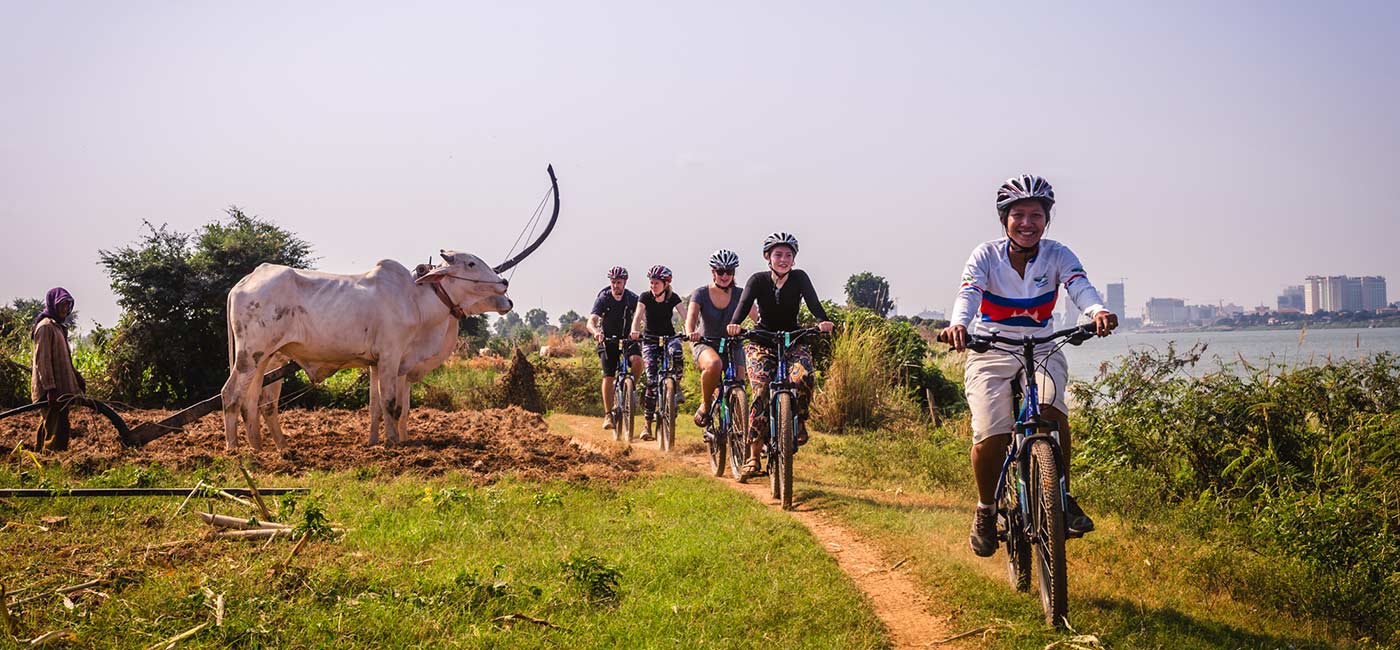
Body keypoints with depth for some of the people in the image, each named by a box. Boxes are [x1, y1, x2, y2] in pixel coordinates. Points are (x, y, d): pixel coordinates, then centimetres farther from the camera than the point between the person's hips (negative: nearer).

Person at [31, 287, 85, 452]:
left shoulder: (58, 326, 18)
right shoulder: (46, 326, -12)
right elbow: (42, 360, -19)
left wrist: (77, 377, 26)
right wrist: (50, 388, -23)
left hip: (61, 387, 10)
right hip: (52, 390, -10)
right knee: (56, 428, -12)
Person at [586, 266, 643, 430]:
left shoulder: (632, 299, -10)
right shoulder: (602, 298, -13)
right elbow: (591, 322, -24)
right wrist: (596, 332, -47)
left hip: (627, 338, 1)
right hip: (607, 340, -1)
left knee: (637, 360, -29)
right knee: (608, 376, -10)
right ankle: (608, 415, -3)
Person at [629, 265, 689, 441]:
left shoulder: (673, 298, -9)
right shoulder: (646, 297, -11)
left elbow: (685, 315, -22)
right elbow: (638, 316, -24)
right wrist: (635, 331, -46)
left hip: (670, 336, 0)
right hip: (650, 339, 0)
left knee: (677, 355, -37)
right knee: (652, 380, -12)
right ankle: (648, 424, -6)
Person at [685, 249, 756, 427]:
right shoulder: (701, 293, -8)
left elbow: (756, 316, -16)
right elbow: (691, 315, -25)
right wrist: (690, 333, -47)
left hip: (732, 344, 3)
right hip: (705, 344, -3)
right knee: (714, 364, -37)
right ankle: (705, 406, -13)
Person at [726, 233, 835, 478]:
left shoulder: (799, 278, -7)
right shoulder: (758, 280, -9)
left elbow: (812, 301, -22)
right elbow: (744, 304, -25)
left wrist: (823, 321, -43)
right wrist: (735, 324, -46)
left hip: (794, 340, 1)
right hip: (762, 341, -1)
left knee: (803, 377, -31)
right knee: (761, 390, -22)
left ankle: (799, 421, -1)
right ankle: (754, 455, -16)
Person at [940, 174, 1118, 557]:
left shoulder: (1058, 256, -7)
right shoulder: (986, 256, -10)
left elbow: (1081, 288, -25)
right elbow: (969, 293, -28)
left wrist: (1097, 312, -49)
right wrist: (958, 324, -51)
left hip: (1042, 352, 1)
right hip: (991, 355, -1)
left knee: (1051, 410, -30)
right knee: (990, 438, -17)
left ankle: (1063, 499, -11)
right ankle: (986, 510, 10)